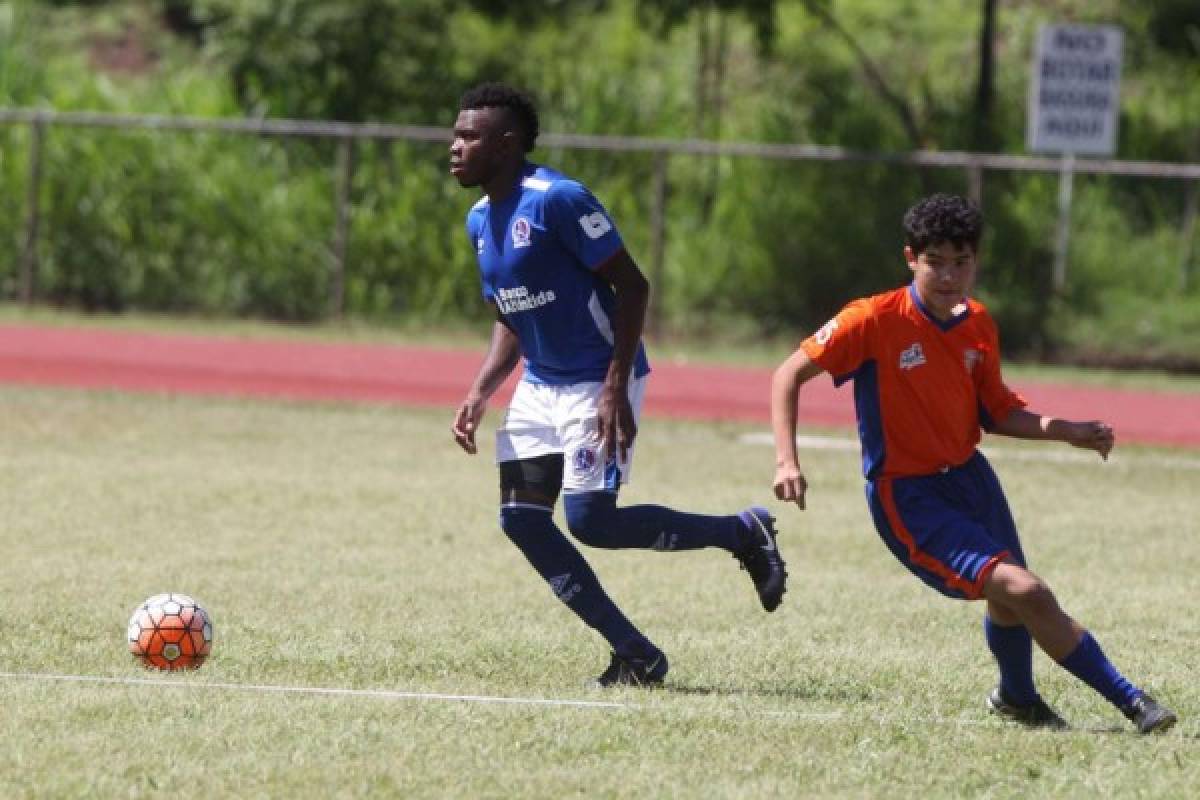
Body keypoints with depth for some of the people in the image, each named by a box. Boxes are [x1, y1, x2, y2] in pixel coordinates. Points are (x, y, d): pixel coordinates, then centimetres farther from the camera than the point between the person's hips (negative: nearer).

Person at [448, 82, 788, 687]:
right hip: (540, 384, 9)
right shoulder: (480, 220, 9)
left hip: (598, 382, -9)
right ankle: (635, 654, 4)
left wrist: (615, 388, -24)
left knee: (590, 520, -16)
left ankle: (744, 532, 5)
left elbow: (632, 285, -18)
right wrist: (480, 394, 5)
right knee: (521, 517, -3)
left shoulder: (558, 200, -18)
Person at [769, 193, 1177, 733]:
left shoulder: (978, 325, 0)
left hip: (969, 479, 7)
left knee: (1010, 604, 20)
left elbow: (997, 414, 10)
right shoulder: (874, 322, -17)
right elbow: (788, 376, -12)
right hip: (908, 498, -7)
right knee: (1023, 590, -21)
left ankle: (1016, 697, 53)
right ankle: (1130, 701, -14)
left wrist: (1068, 432, -5)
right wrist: (787, 460, -23)